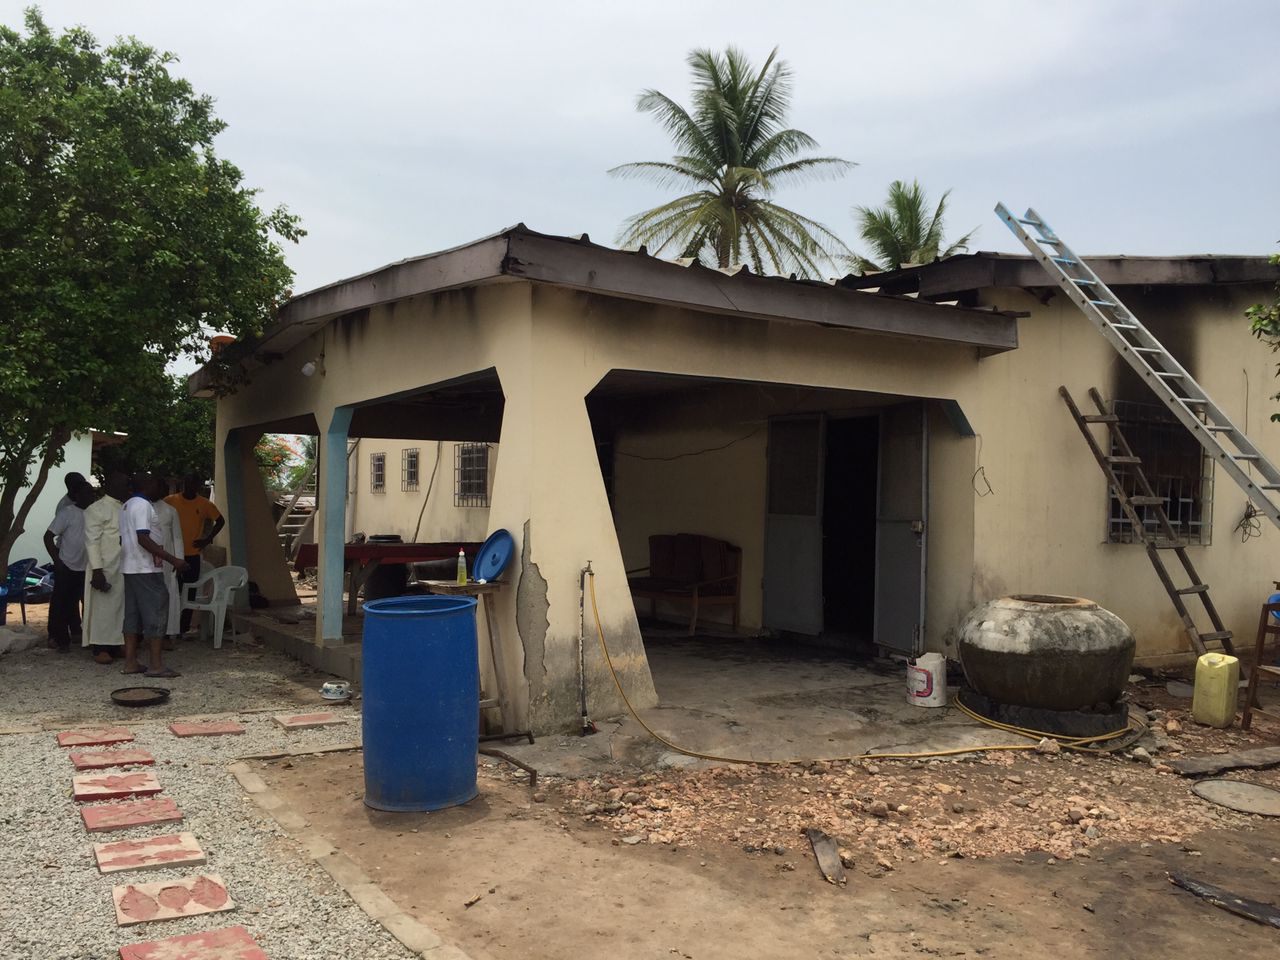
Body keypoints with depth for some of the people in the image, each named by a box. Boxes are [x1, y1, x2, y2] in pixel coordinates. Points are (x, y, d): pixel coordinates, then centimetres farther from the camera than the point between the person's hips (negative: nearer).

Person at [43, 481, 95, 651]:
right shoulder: (67, 512, -11)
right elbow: (48, 536, -10)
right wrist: (56, 561, -14)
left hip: (85, 567, 4)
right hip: (66, 567, -4)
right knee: (60, 603, 2)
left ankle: (75, 632, 25)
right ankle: (59, 638, 10)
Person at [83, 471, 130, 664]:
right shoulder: (97, 509, -7)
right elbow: (92, 540, -11)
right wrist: (96, 570, -17)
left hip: (126, 569, 7)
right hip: (106, 569, -7)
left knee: (122, 606, 9)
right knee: (103, 606, -1)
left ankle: (116, 644, 18)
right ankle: (100, 648, 6)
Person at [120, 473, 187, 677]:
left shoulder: (126, 506, 17)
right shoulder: (143, 505, -14)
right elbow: (143, 539, -23)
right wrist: (172, 559, -26)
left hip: (130, 568, 10)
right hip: (146, 569, -10)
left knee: (133, 614, 11)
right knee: (156, 613, -7)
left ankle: (130, 662, 13)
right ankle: (155, 665, -8)